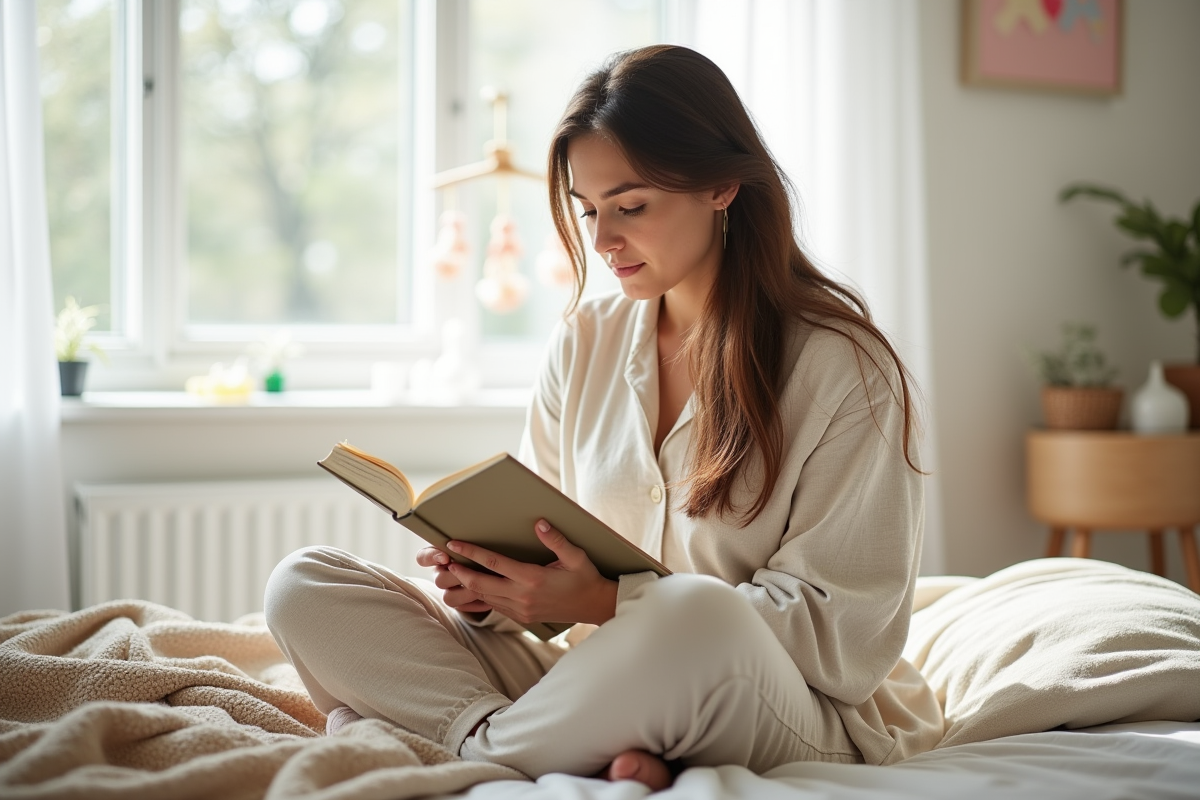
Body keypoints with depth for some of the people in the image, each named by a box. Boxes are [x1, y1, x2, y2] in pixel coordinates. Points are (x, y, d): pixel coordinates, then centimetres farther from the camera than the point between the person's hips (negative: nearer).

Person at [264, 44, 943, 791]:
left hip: (806, 722, -5)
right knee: (304, 585, -8)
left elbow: (845, 633, -12)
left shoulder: (846, 368, -8)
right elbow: (543, 541, 13)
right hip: (603, 688, 5)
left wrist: (606, 602, -20)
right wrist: (492, 585, -12)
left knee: (696, 616, -42)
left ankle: (480, 746, -14)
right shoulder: (585, 343, 10)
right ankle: (572, 754, -25)